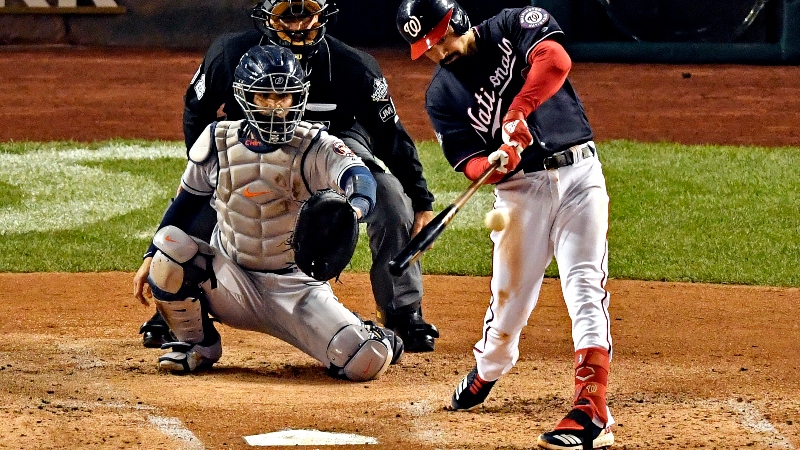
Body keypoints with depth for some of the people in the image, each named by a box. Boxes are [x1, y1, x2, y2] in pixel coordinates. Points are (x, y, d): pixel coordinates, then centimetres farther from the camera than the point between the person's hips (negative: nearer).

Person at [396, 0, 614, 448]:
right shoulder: (442, 94, 5)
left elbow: (555, 60, -23)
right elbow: (469, 162, -3)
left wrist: (517, 114, -33)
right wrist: (496, 163, -26)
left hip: (578, 172, -3)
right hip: (518, 189, 3)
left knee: (585, 287, -13)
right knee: (510, 296, 6)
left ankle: (592, 413, -19)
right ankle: (486, 372, 38)